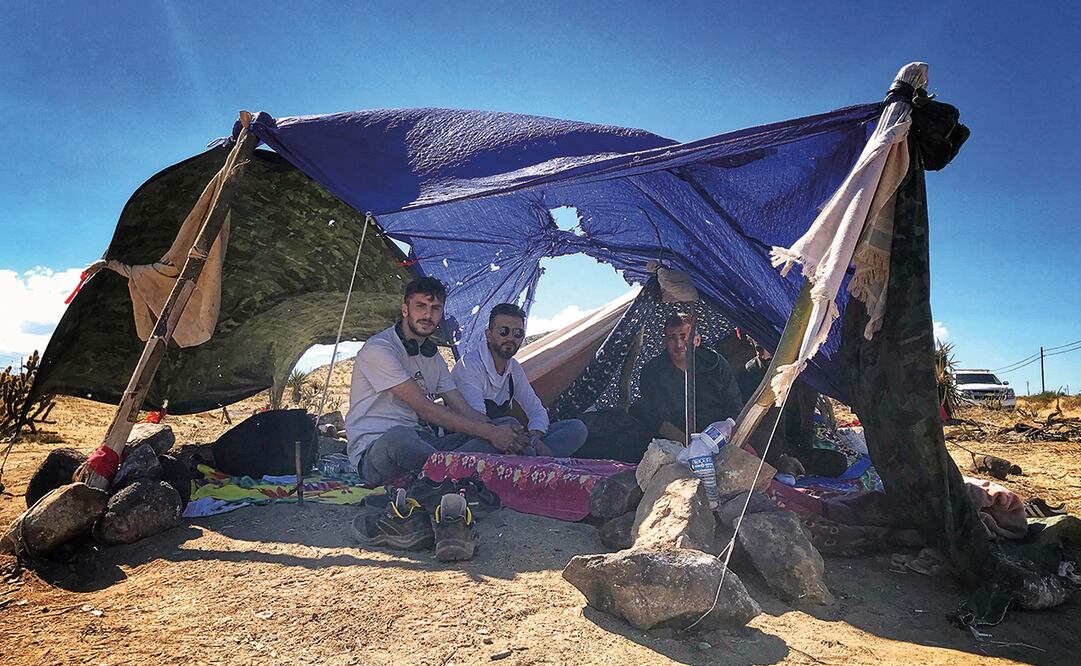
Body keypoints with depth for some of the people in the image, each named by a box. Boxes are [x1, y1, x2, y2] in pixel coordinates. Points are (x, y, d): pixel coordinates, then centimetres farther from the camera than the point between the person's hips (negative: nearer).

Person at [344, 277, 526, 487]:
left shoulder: (434, 358, 17)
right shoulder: (378, 349, -10)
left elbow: (464, 411, 10)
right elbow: (425, 409, -18)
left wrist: (500, 431, -12)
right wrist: (490, 433, -20)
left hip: (422, 445, 7)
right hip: (374, 451, -7)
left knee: (508, 425, -6)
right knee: (398, 437, -44)